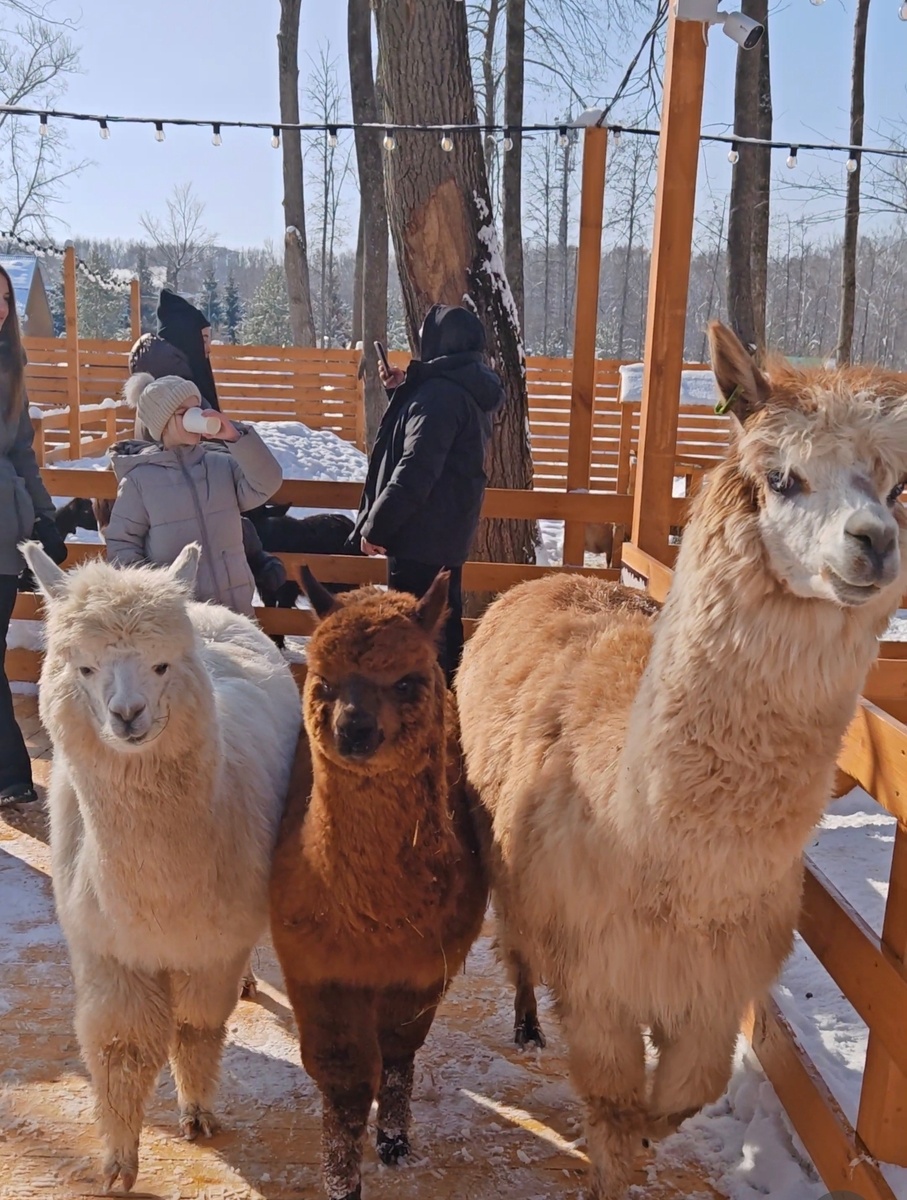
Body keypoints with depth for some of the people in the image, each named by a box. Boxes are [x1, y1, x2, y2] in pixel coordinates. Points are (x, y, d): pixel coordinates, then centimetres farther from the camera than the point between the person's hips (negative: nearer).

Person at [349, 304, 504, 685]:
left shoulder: (440, 392, -19)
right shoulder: (471, 389, 12)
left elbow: (415, 469, -24)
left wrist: (375, 524, -17)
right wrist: (404, 389, 14)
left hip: (420, 532, -10)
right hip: (450, 529, 10)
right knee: (443, 619, 18)